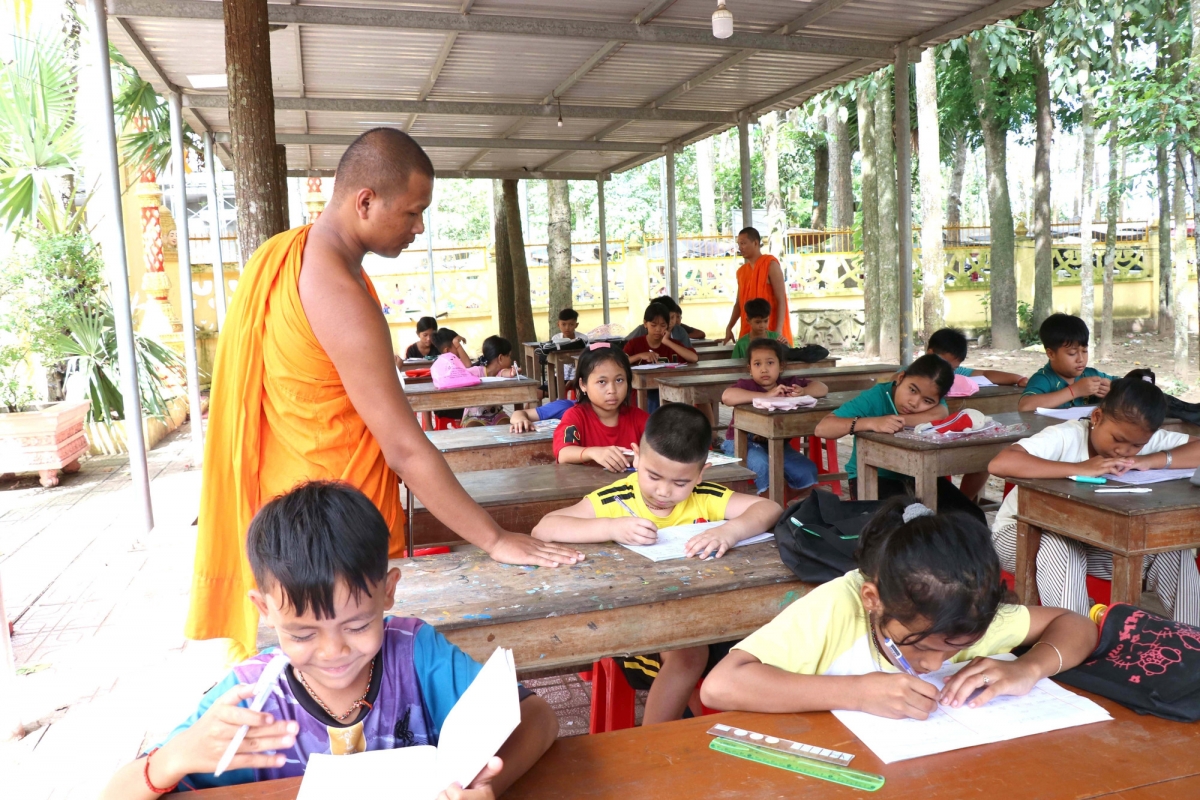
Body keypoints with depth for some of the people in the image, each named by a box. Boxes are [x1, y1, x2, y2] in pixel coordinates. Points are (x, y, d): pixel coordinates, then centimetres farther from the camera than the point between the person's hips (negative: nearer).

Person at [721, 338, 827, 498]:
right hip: (744, 443, -5)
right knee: (761, 464, -33)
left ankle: (806, 502, 17)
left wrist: (803, 391, -22)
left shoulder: (788, 383, 2)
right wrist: (766, 395, -36)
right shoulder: (746, 385, -13)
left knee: (806, 469, -10)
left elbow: (823, 388, 2)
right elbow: (727, 396, -35)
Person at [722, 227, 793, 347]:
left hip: (771, 330, -6)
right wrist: (729, 328, 11)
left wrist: (778, 331, -19)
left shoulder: (770, 264, -6)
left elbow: (781, 299, -11)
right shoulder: (741, 271, 13)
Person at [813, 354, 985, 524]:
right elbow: (822, 428, -31)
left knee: (973, 518, -9)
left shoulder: (932, 400, -8)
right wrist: (871, 422, -44)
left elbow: (939, 415, -34)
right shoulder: (876, 397, -20)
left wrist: (893, 421, -31)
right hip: (872, 477, -5)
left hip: (918, 476, 5)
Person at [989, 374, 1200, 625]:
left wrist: (1151, 460, -30)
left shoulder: (1148, 441, -11)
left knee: (1172, 548, -10)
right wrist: (1080, 468, -46)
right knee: (1062, 549, -37)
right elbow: (999, 463, -44)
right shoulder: (1065, 437, -28)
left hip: (1091, 540, 5)